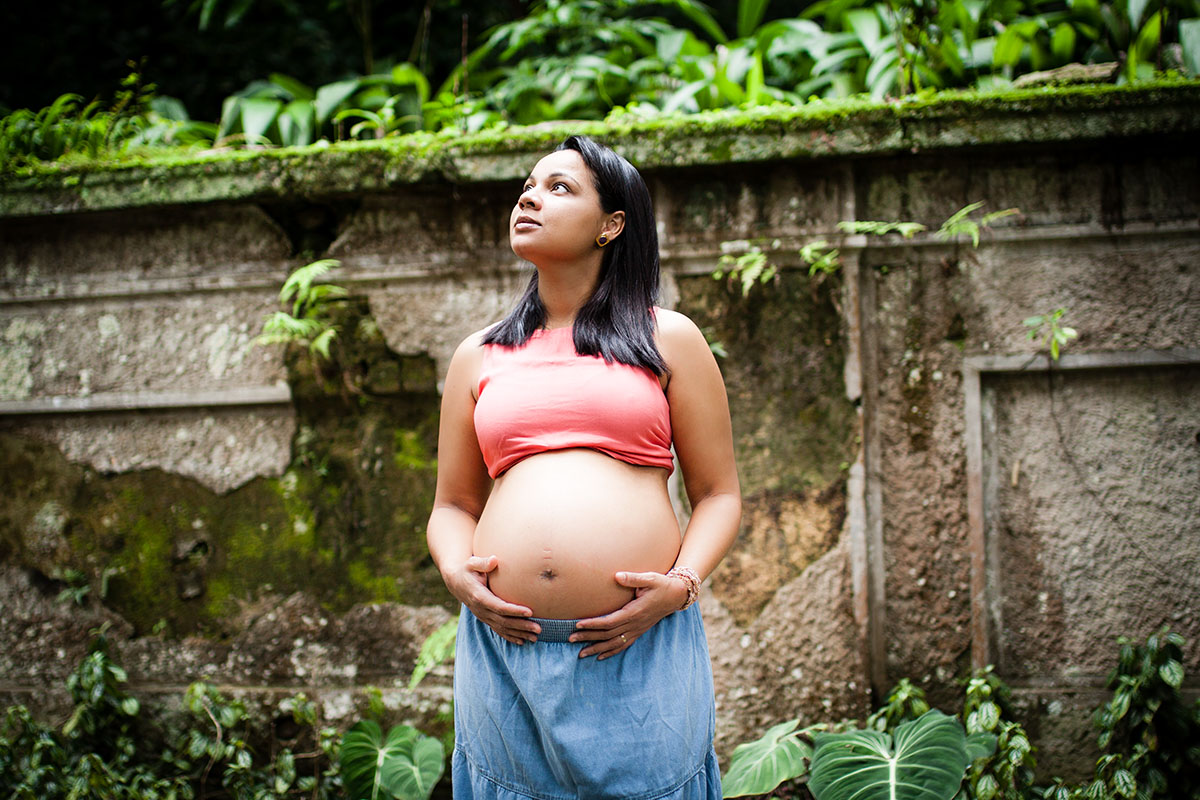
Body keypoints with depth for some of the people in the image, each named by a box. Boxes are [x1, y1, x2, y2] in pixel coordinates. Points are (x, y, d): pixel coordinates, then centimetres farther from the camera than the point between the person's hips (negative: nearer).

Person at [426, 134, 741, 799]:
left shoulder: (667, 340, 9)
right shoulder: (479, 357, 16)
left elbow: (718, 494, 8)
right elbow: (453, 505, 19)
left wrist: (682, 583, -9)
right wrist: (456, 572, -2)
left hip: (638, 650, -2)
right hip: (505, 644, 2)